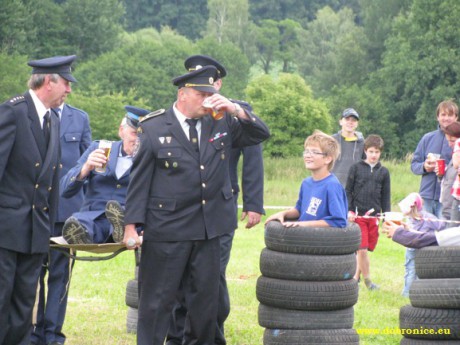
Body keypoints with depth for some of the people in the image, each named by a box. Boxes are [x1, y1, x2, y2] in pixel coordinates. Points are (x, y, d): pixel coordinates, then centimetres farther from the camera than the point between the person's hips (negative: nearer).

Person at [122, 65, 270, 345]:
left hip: (209, 230, 4)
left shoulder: (221, 123, 7)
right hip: (166, 230, -4)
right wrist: (131, 225, -9)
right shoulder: (154, 128, -3)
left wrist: (236, 111, -12)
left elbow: (261, 134, 5)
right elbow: (140, 180, -4)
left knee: (206, 299, 12)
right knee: (158, 300, 3)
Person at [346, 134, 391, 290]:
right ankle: (367, 279, 0)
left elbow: (386, 196, 12)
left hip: (374, 216, 3)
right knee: (362, 249, -8)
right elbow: (348, 191, 3)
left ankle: (356, 276, 18)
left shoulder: (383, 172, 9)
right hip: (358, 215, -3)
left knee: (367, 249, 6)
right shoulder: (356, 168, 2)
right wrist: (349, 210, -6)